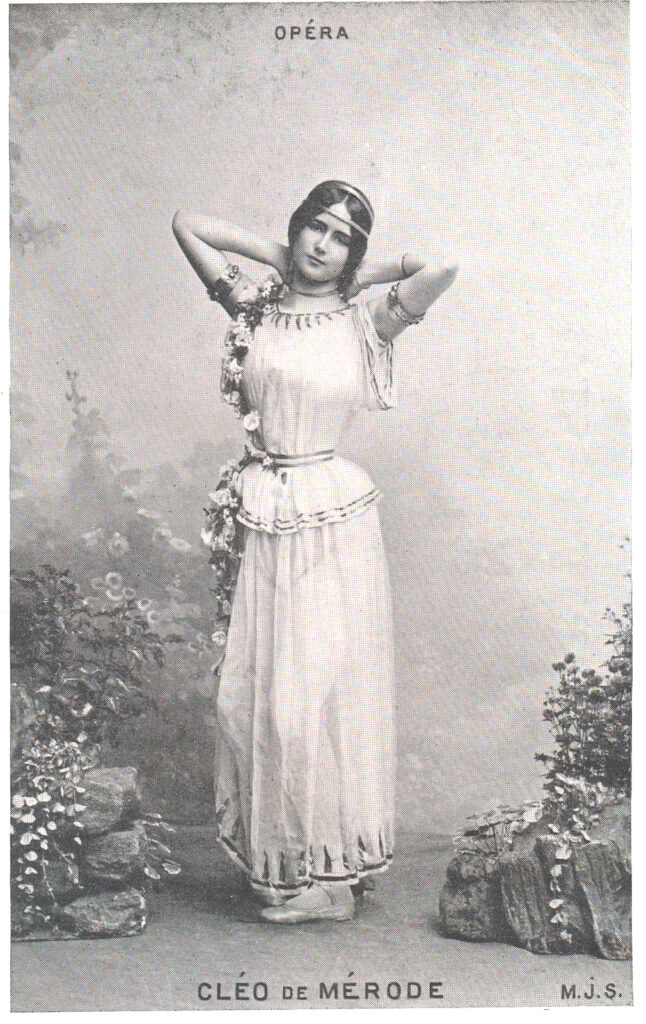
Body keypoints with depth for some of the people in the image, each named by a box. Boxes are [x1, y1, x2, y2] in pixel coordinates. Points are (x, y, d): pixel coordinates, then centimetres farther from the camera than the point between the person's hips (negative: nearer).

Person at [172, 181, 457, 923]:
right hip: (262, 514, 4)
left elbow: (440, 268, -15)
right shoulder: (257, 311, 10)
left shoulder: (365, 323, 1)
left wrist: (362, 273, 0)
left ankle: (331, 869, 13)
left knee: (324, 687, -1)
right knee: (254, 688, 5)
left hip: (332, 514, -3)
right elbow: (186, 223, 15)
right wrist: (275, 256, 11)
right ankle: (273, 856, 21)